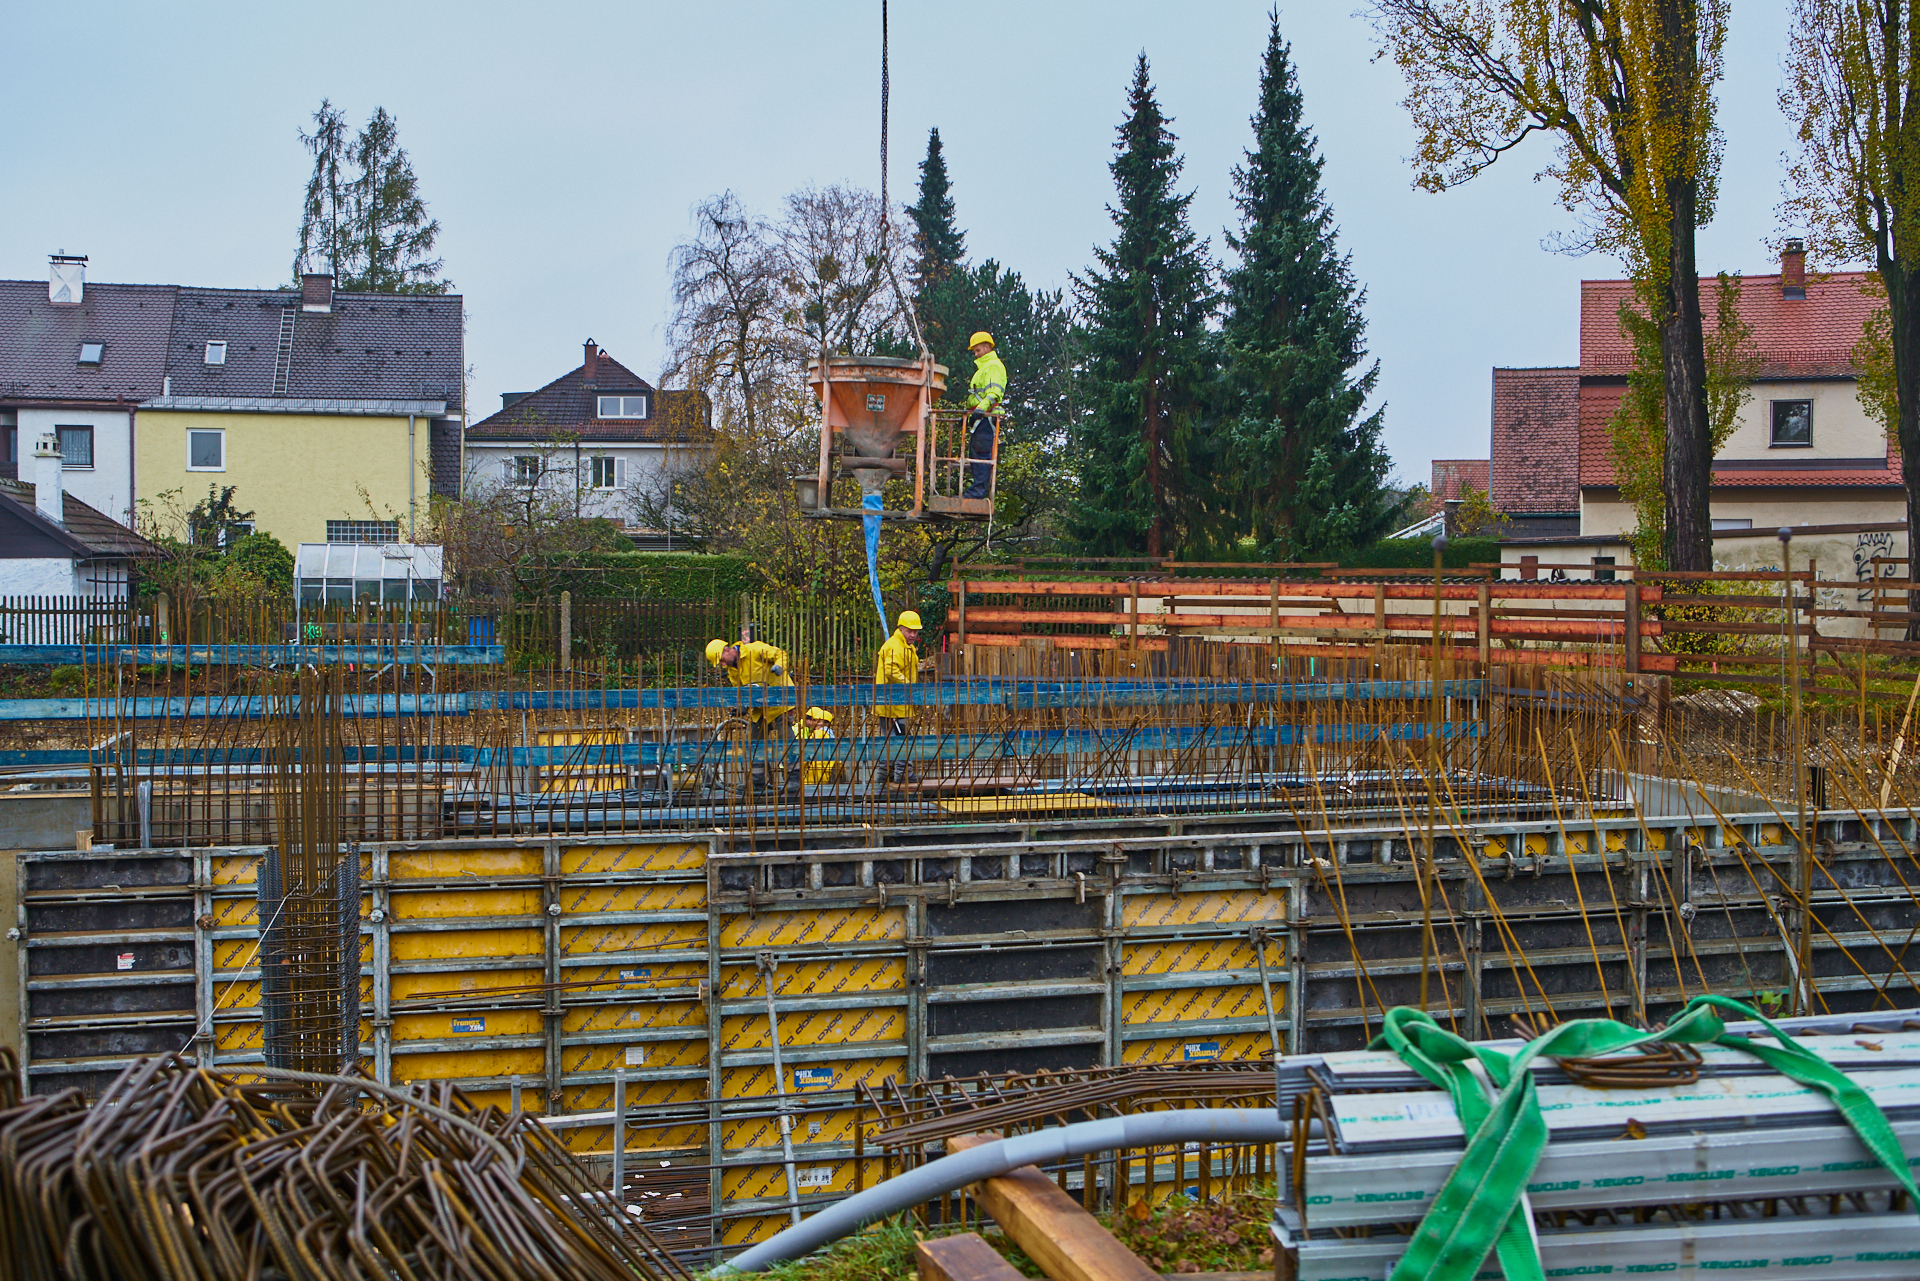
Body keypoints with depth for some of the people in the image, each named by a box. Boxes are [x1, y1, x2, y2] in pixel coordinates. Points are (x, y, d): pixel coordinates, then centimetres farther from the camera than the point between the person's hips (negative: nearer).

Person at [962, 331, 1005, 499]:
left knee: (981, 453, -14)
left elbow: (995, 391, -23)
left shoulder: (993, 366, -6)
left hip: (986, 417, -11)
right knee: (974, 453, 10)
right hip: (980, 417, 11)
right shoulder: (983, 367, 28)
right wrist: (969, 414, 38)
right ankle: (972, 488, 11)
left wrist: (983, 406, -38)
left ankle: (979, 490, -18)